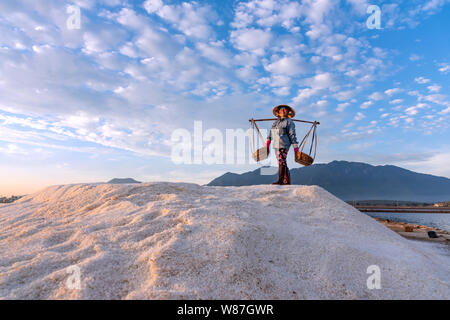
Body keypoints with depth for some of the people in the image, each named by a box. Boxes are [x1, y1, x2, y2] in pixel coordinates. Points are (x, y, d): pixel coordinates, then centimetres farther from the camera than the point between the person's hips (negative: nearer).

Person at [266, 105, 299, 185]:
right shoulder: (276, 122, 20)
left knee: (281, 161, -14)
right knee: (282, 163, 9)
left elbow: (292, 135, -5)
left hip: (284, 145, -7)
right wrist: (268, 143, 11)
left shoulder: (289, 122, 0)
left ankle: (280, 180, -12)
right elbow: (270, 133, 20)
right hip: (276, 145, 7)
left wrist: (296, 148, -8)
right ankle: (287, 181, 17)